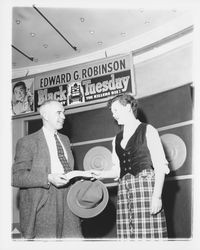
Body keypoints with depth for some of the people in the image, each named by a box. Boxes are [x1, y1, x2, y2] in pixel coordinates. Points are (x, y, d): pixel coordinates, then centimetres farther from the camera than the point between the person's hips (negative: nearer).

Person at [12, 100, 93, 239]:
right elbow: (16, 177, -10)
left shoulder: (65, 139, 21)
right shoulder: (27, 142, -1)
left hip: (68, 205, 5)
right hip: (43, 206, -5)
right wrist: (48, 178, -21)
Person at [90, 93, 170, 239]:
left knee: (148, 233, -10)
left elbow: (160, 165, -5)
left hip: (145, 183, -5)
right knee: (127, 235, 0)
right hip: (124, 187, 5)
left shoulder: (148, 130, 3)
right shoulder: (117, 139, 19)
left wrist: (157, 195, -14)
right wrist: (101, 174, 1)